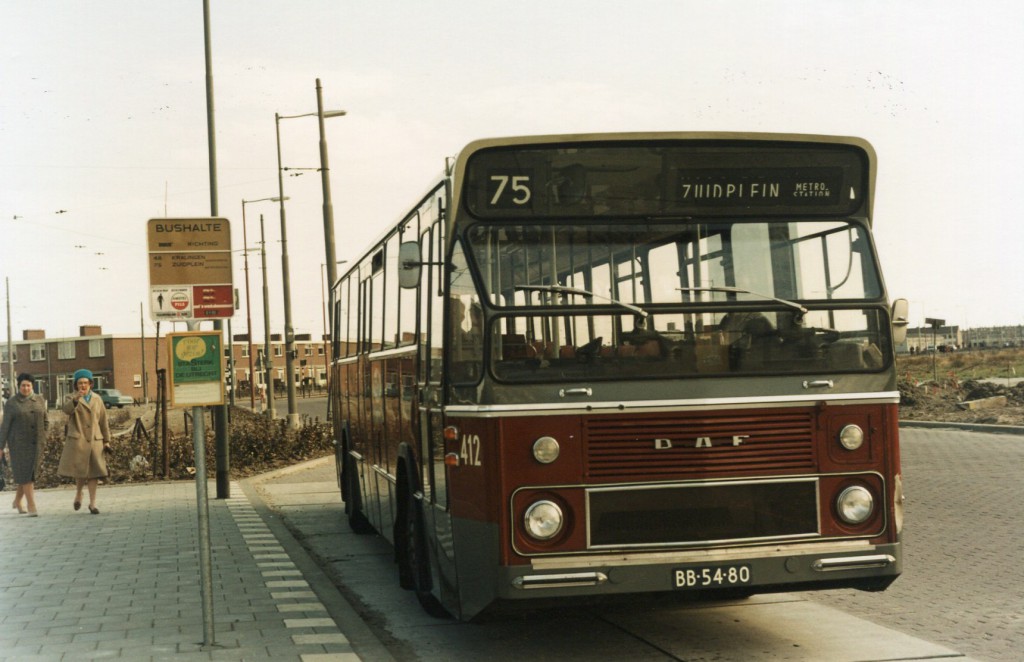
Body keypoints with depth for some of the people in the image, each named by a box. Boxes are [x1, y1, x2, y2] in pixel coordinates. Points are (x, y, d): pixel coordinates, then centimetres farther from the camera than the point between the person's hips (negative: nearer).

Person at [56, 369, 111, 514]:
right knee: (80, 470, -6)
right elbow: (66, 409, -22)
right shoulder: (71, 398, 2)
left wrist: (107, 440, 12)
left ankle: (92, 503, 6)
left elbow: (103, 421, 15)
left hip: (95, 441, 3)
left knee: (94, 471, -1)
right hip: (77, 441, -3)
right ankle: (78, 493, 24)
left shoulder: (97, 399, 12)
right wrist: (75, 399, -41)